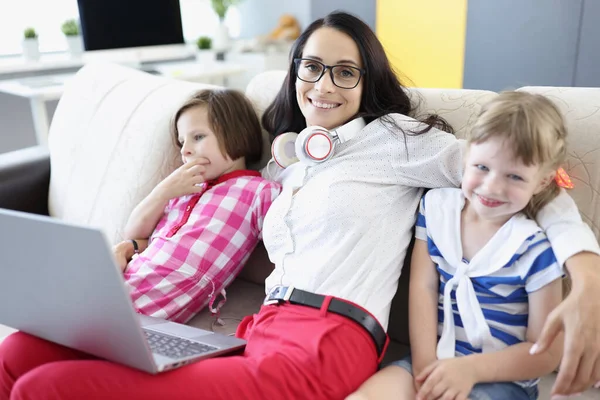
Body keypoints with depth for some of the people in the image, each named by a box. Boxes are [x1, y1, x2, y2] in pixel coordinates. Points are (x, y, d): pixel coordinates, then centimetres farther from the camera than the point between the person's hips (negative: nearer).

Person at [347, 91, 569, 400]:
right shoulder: (436, 207, 1)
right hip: (435, 360, 3)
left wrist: (471, 369, -19)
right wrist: (424, 363, -15)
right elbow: (423, 287, -5)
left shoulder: (536, 249, -10)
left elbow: (546, 353, -6)